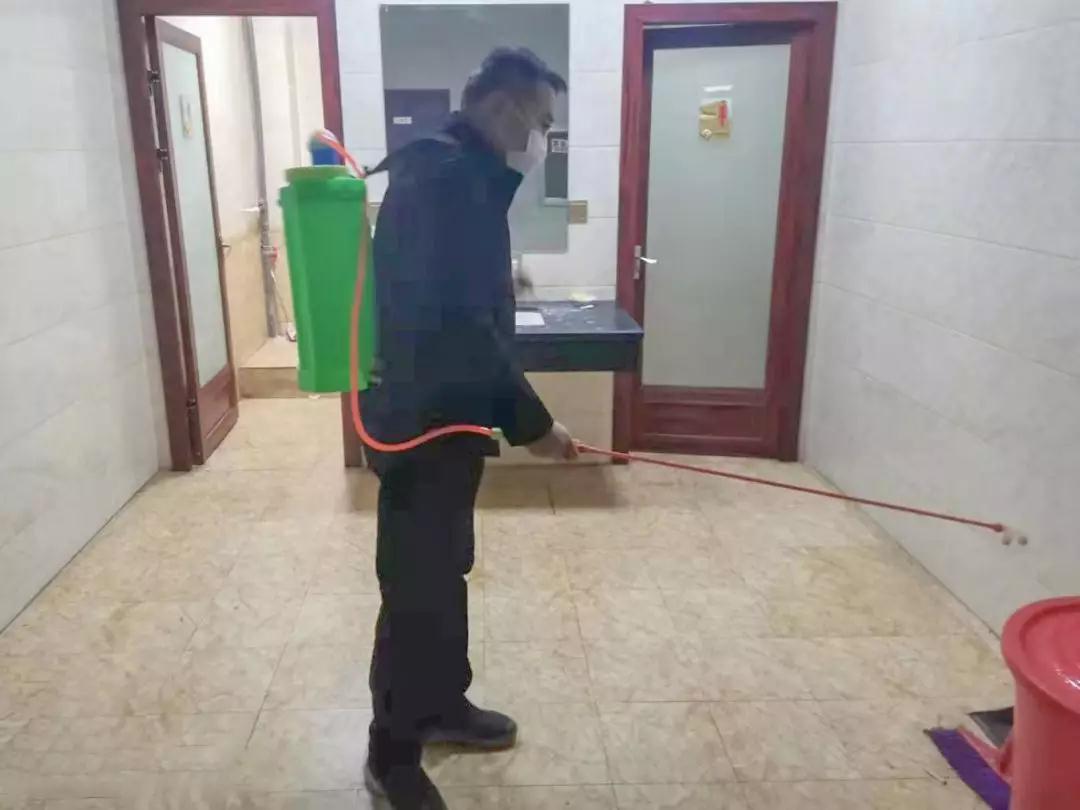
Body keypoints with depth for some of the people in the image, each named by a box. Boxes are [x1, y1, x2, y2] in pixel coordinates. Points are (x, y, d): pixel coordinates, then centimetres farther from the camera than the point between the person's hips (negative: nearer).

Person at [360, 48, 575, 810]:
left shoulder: (462, 175, 13)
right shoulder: (442, 176, -20)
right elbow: (454, 323, -27)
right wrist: (532, 421, -21)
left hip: (448, 414, 10)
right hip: (423, 422, -10)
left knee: (446, 573, 21)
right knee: (417, 589, 3)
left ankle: (443, 704, 40)